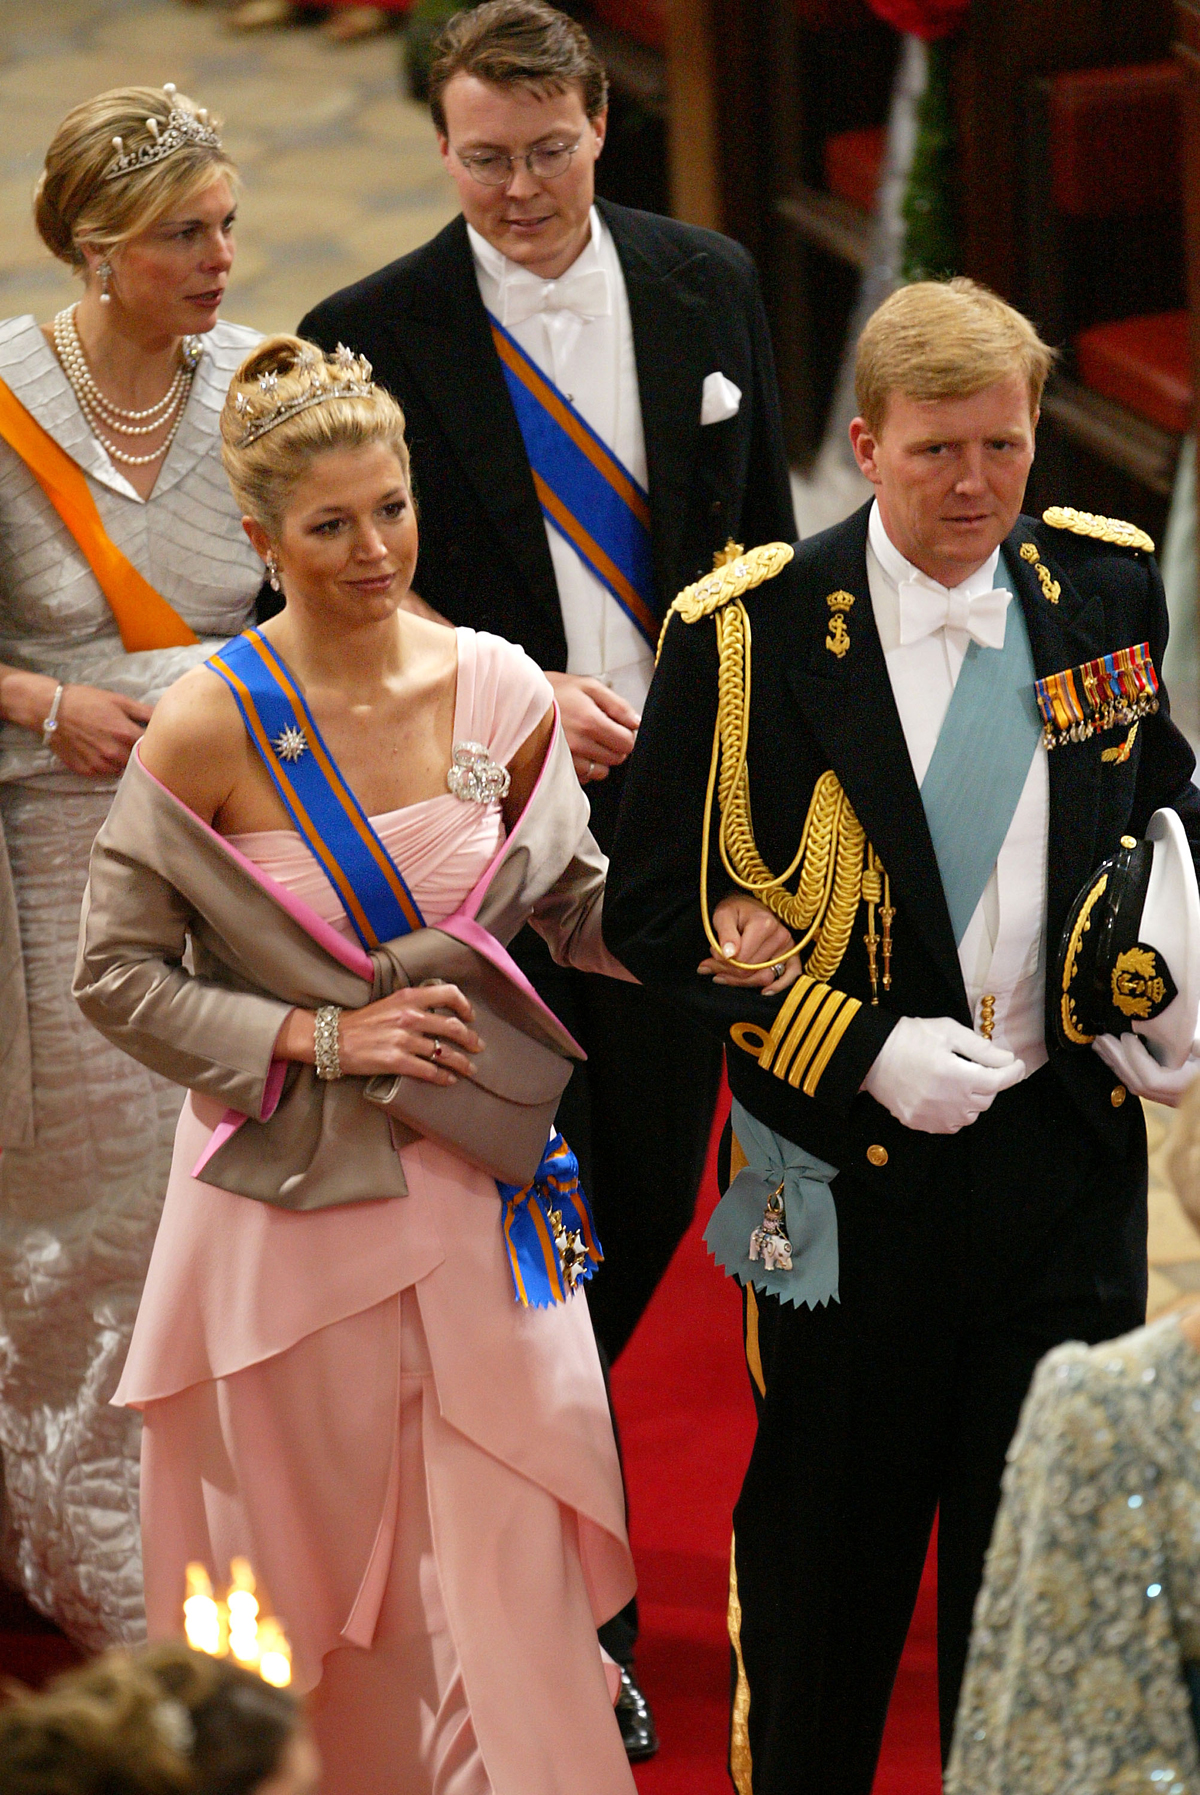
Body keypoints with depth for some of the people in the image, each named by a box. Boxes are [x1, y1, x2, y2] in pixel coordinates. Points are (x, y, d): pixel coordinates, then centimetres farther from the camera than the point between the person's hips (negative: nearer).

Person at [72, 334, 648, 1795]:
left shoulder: (498, 689, -2)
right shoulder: (211, 725, -12)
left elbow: (575, 904, 10)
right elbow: (119, 976, -6)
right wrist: (319, 1037, -16)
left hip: (474, 1183, 2)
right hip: (296, 1195, -2)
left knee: (505, 1566, 4)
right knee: (318, 1571, 11)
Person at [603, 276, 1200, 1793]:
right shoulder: (747, 635, -12)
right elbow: (654, 915, -9)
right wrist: (862, 1046, -18)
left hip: (1068, 1148, 3)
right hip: (853, 1168, -3)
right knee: (827, 1539, 12)